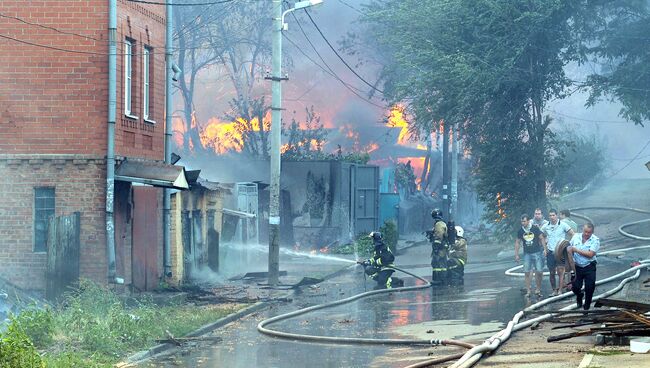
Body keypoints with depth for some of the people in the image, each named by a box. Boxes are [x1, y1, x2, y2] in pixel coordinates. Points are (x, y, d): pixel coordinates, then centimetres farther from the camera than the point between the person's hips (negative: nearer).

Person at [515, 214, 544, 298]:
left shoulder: (535, 228, -5)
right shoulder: (520, 231, 3)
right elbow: (517, 242, 10)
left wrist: (545, 249, -6)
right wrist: (516, 255, 7)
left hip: (537, 252, -2)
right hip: (527, 254, 2)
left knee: (538, 272, -5)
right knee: (527, 273, -1)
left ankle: (538, 290, 7)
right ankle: (528, 291, 5)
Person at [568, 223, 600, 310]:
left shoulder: (595, 240, -9)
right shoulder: (576, 237, 2)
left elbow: (590, 254, -19)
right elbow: (569, 249, 10)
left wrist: (576, 250, -18)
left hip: (589, 268, -2)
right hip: (577, 266, 2)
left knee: (589, 288, 1)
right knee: (575, 287, 0)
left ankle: (587, 304, 23)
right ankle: (579, 296, 35)